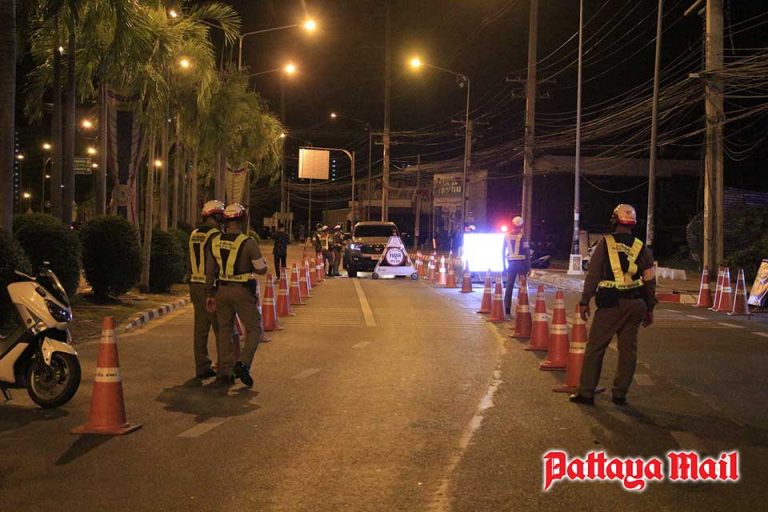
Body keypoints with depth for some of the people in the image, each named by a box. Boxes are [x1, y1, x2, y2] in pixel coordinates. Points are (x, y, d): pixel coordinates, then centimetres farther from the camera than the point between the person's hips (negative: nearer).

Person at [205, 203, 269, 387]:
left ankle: (224, 373, 14)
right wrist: (262, 262, 15)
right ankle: (243, 363, -14)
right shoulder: (248, 243, -13)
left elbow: (210, 271, 8)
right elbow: (261, 269, -8)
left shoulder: (216, 242, 3)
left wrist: (210, 294, 15)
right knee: (254, 329, 6)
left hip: (222, 290, 5)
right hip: (242, 291, -5)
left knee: (224, 331, 13)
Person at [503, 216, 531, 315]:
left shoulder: (507, 236, 4)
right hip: (521, 263, -4)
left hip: (510, 263, 4)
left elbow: (503, 251, 9)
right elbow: (527, 252, -12)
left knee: (509, 285, 9)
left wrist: (504, 265, 16)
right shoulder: (522, 237, -10)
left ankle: (507, 309, 8)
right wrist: (528, 266, -6)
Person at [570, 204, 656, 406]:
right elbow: (650, 281, 8)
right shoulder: (642, 248, 6)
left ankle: (586, 392, 2)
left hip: (610, 303, -3)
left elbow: (593, 275, -5)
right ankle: (620, 393, 12)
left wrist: (584, 301, 0)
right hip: (635, 303, 3)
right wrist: (649, 309, 16)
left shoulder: (605, 243, -3)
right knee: (628, 348, 10)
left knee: (595, 347, 2)